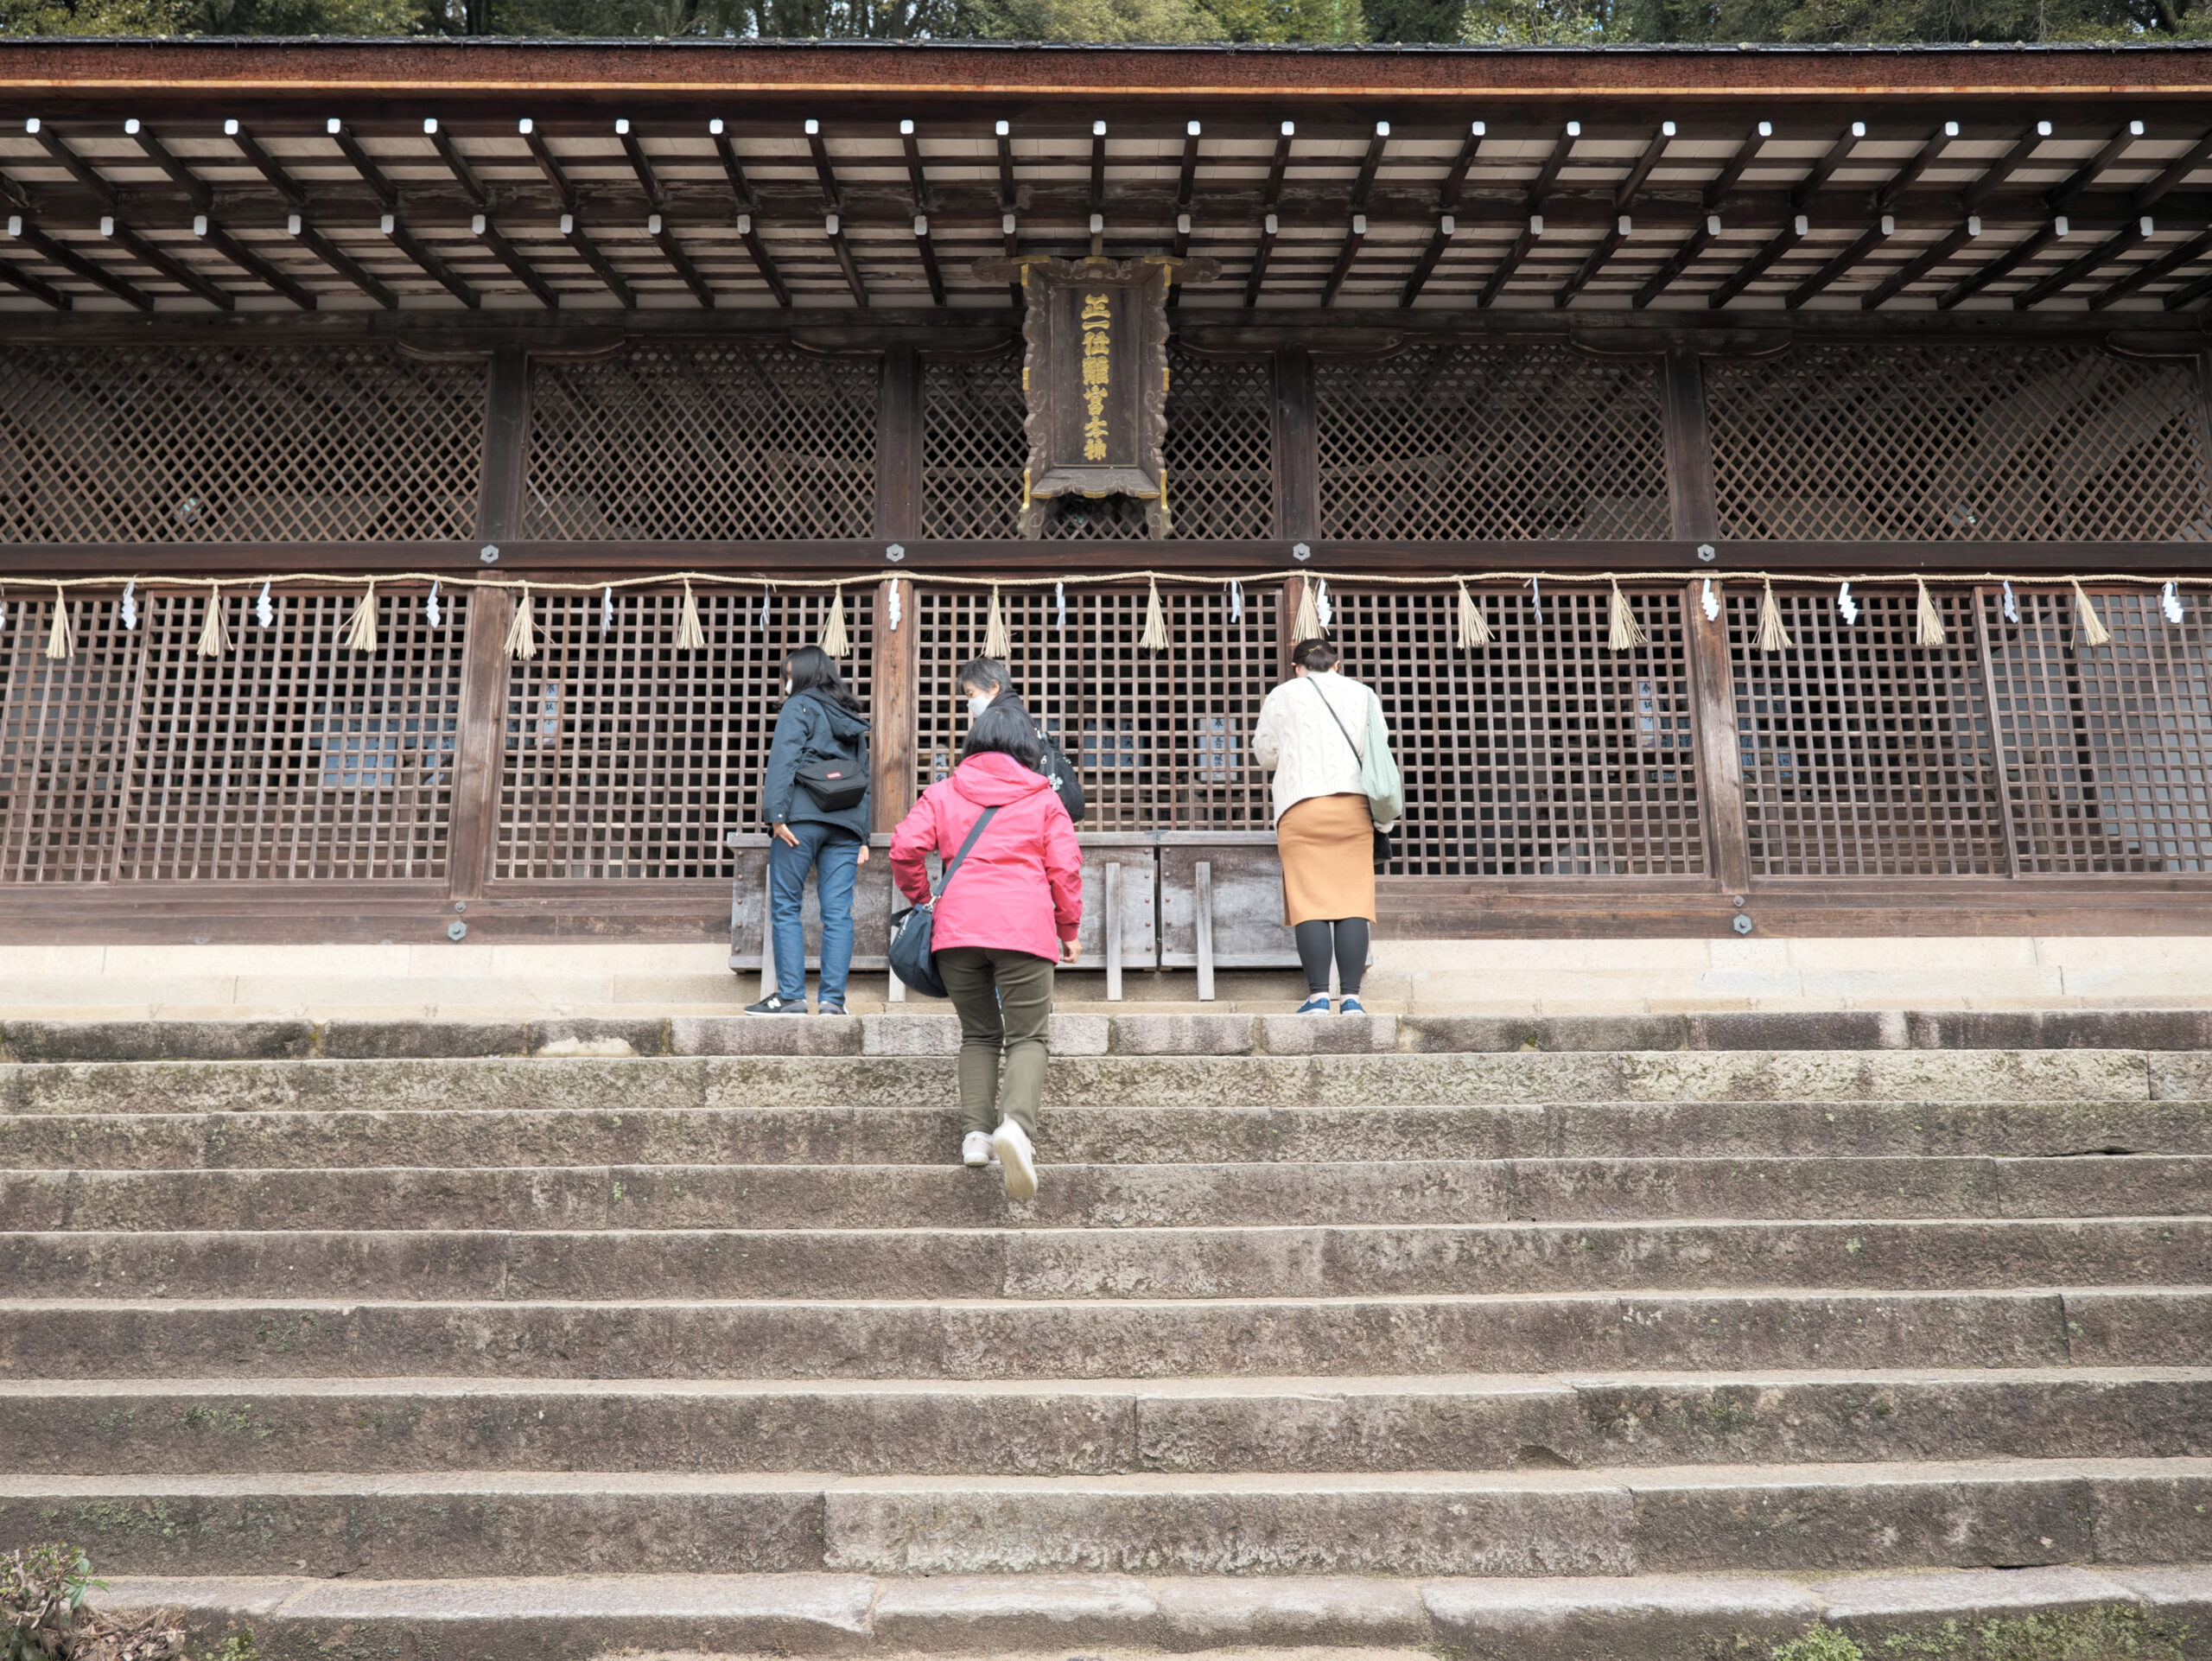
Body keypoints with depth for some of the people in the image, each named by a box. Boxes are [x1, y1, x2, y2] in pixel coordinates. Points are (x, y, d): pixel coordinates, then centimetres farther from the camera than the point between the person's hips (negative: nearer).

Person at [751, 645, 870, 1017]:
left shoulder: (799, 707, 5)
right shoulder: (851, 719, 23)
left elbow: (783, 759, -9)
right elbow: (864, 777, 20)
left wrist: (776, 813, -15)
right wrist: (863, 837, 18)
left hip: (802, 819, -5)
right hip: (846, 824, 6)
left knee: (785, 907, 0)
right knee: (838, 912, 0)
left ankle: (790, 995, -4)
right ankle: (833, 998, -4)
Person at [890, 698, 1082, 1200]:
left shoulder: (943, 793, 13)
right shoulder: (1043, 798, 11)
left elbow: (905, 848, 3)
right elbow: (1065, 867, 5)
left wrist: (921, 897, 19)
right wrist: (1069, 928, 15)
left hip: (957, 928, 2)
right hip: (1025, 928, -2)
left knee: (979, 1034, 16)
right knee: (1026, 1036, 0)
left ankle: (975, 1132, 3)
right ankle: (1016, 1124, -25)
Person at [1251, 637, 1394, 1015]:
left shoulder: (1284, 695, 9)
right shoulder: (1363, 693, 17)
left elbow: (1265, 755, 14)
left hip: (1302, 806, -2)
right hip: (1355, 806, 2)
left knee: (1310, 901, -5)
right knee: (1354, 900, -2)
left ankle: (1318, 995, -10)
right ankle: (1351, 995, -7)